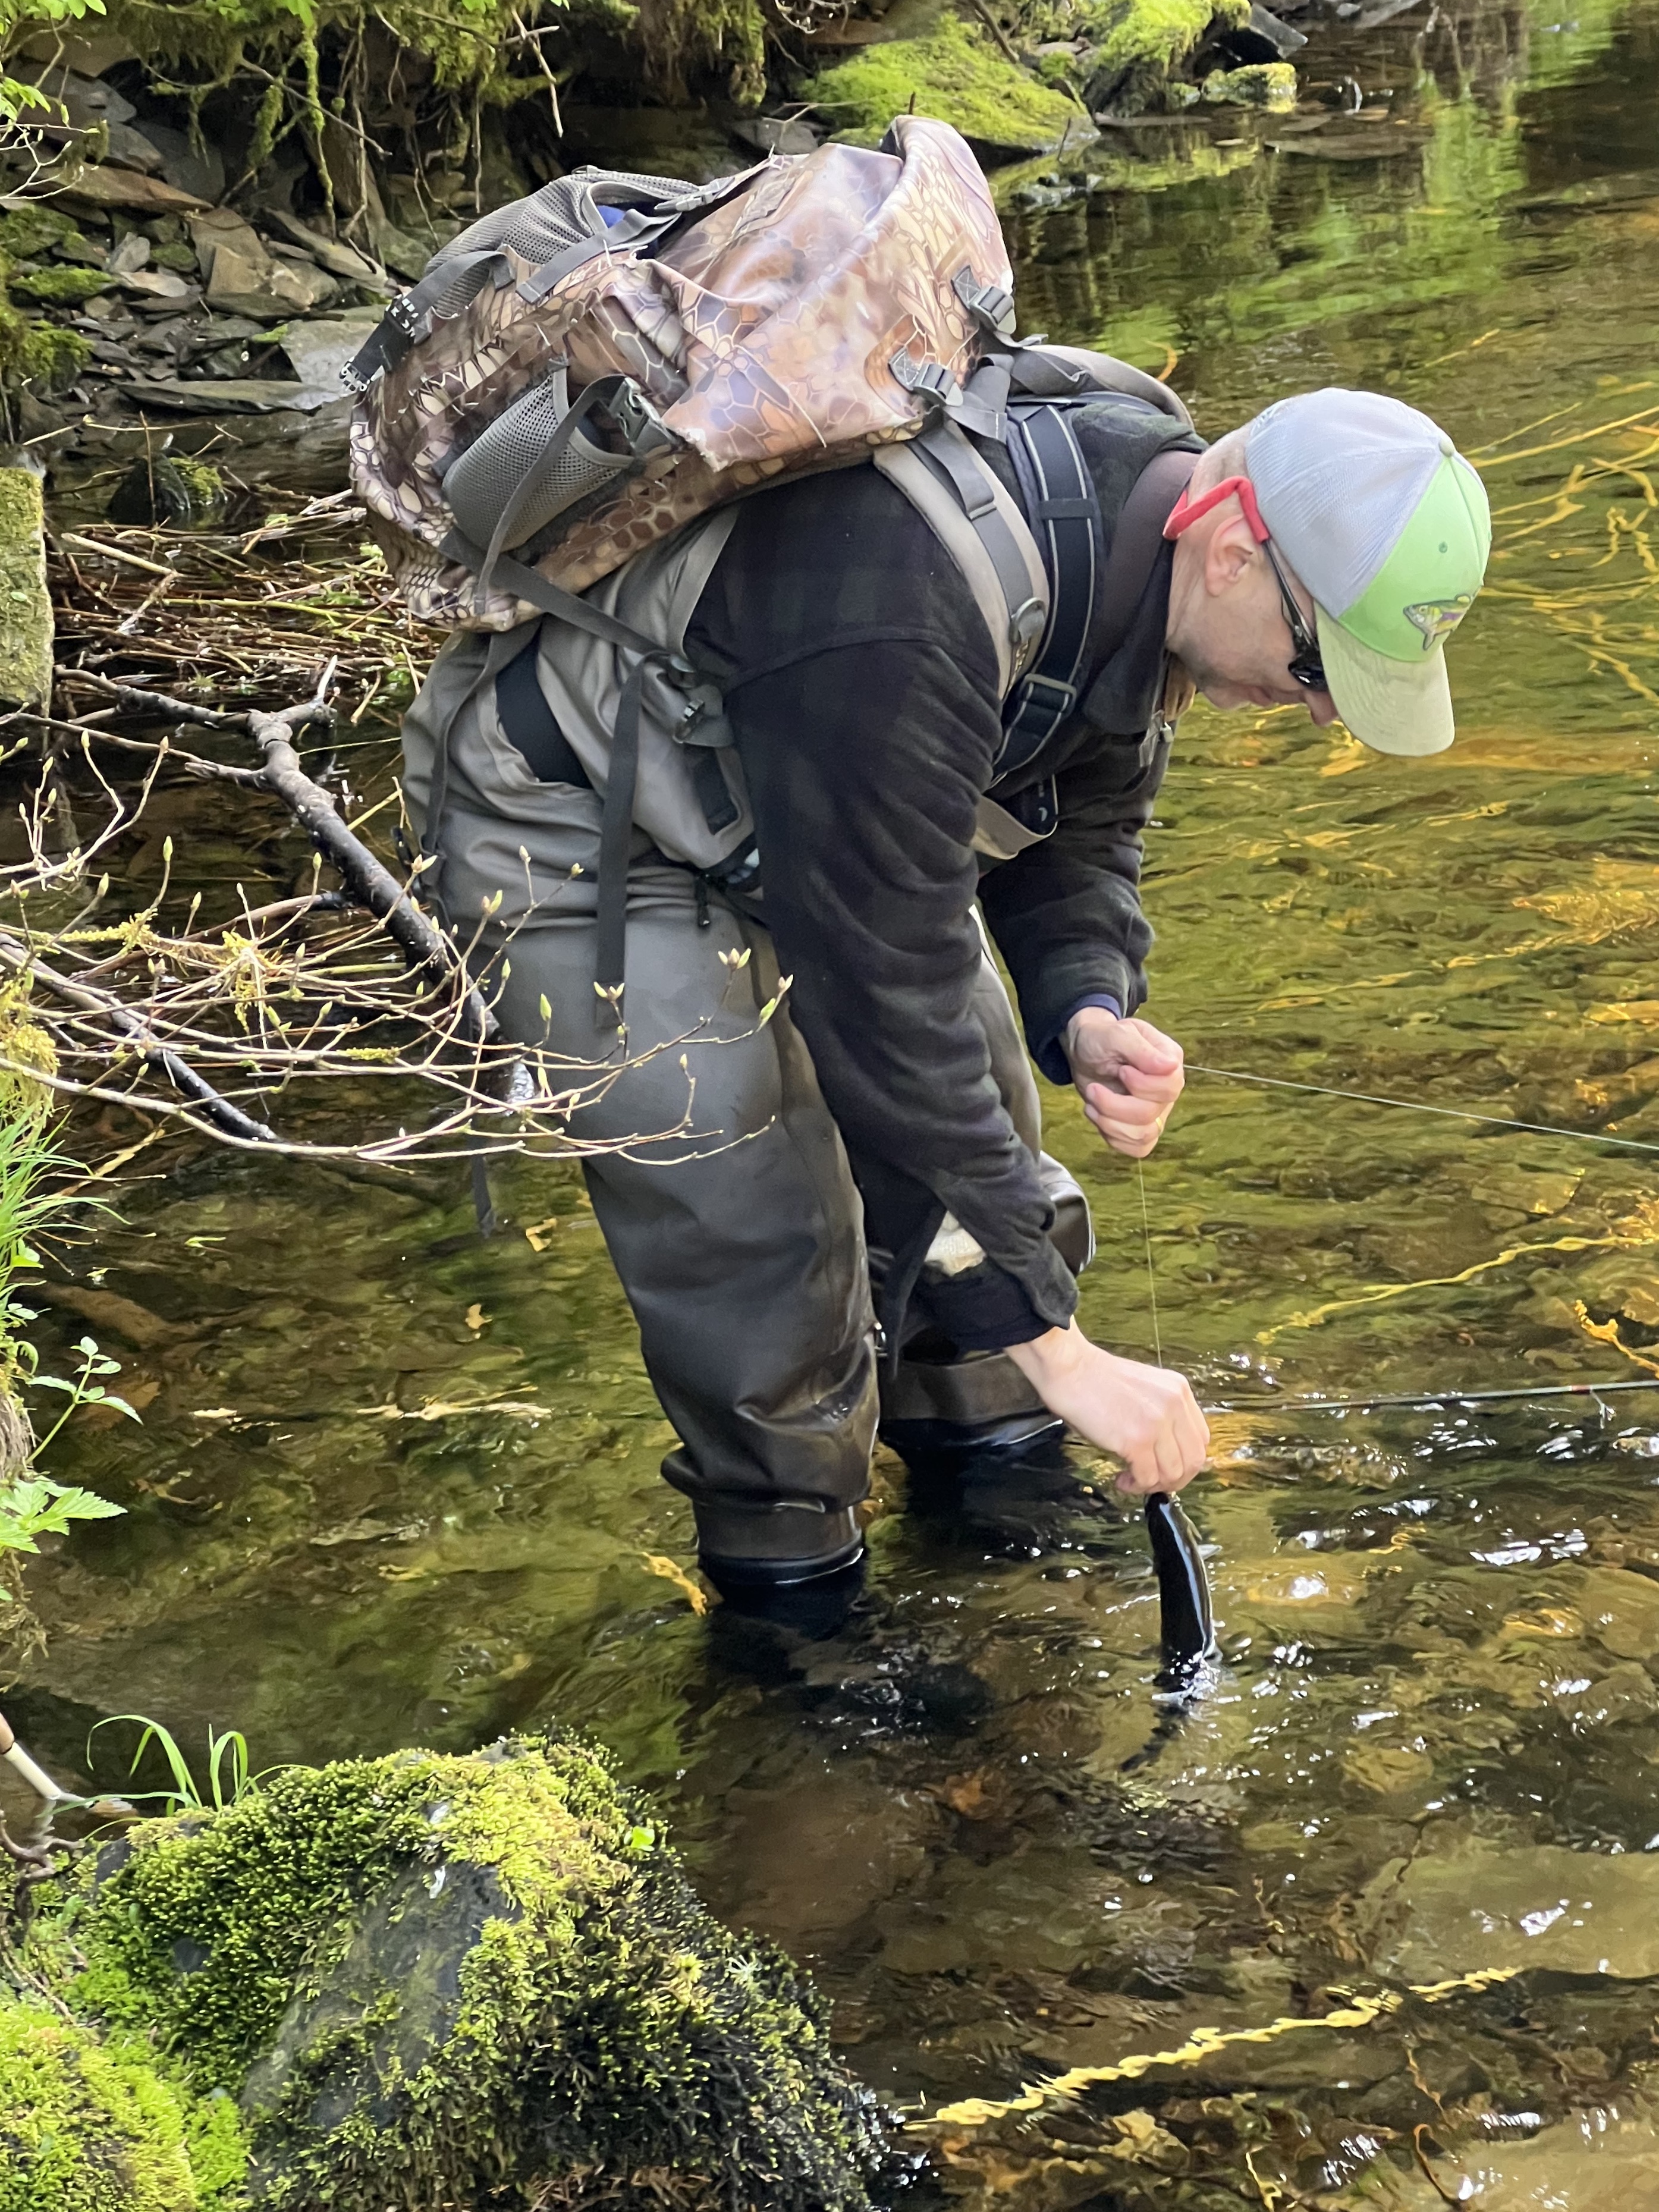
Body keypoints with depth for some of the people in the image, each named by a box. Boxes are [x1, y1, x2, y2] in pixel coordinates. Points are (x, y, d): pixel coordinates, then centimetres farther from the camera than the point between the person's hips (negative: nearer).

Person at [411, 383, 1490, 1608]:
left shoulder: (1145, 508, -15)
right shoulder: (903, 623, -43)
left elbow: (1081, 830, 1)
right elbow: (885, 997, -38)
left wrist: (1088, 1012, -22)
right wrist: (1058, 1346, -34)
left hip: (806, 791, 8)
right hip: (585, 832, -8)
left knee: (980, 1137, 9)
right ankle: (791, 1566, 8)